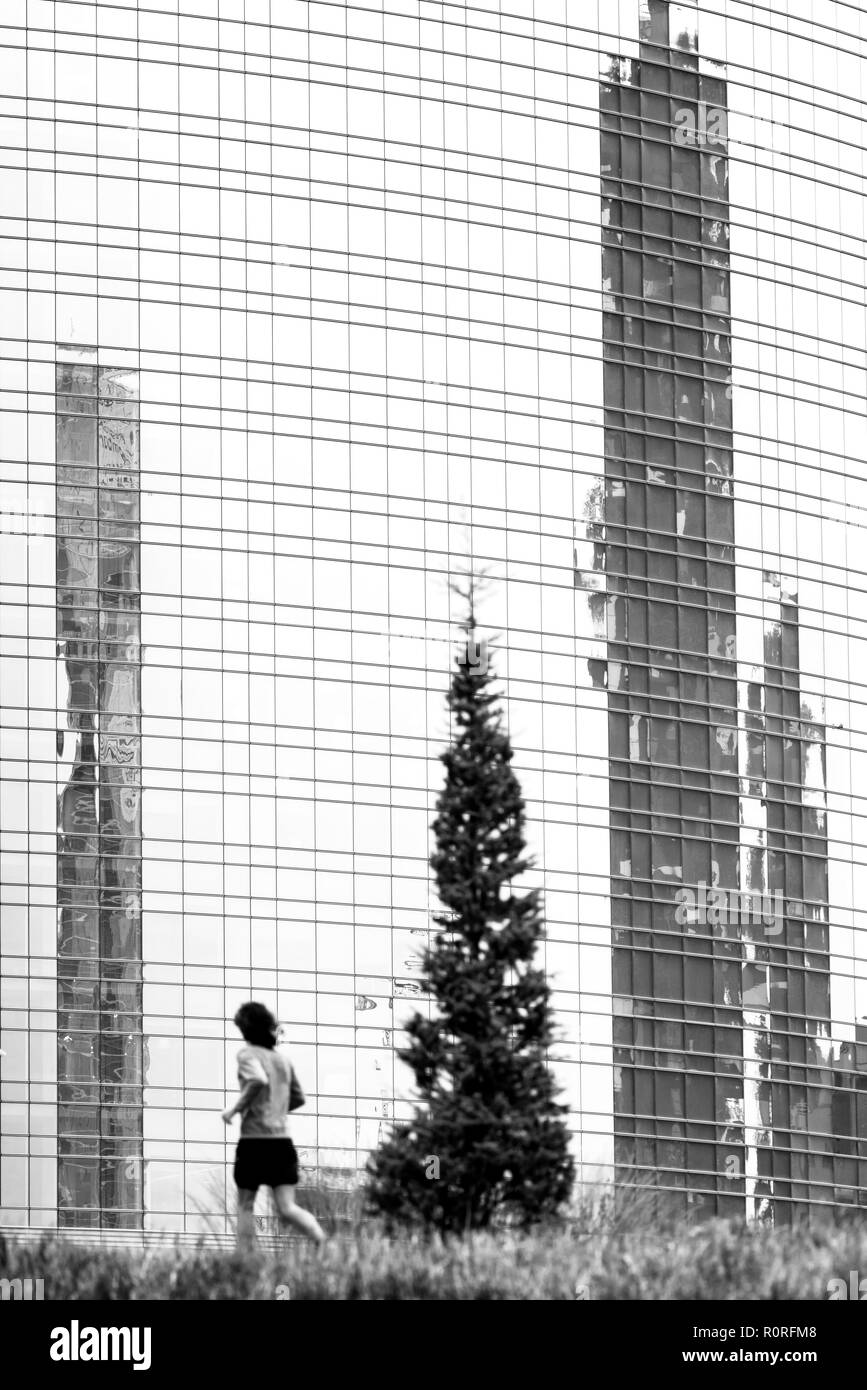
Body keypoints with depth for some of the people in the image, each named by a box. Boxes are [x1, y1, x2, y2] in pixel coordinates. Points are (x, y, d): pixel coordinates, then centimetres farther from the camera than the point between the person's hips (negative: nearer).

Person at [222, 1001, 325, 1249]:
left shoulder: (247, 1054, -4)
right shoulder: (283, 1059, 15)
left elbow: (259, 1080, -24)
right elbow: (298, 1098, 23)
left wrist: (235, 1108, -14)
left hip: (254, 1140, -5)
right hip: (283, 1142, 5)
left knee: (245, 1206, 11)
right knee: (287, 1209, -1)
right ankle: (324, 1240, -25)